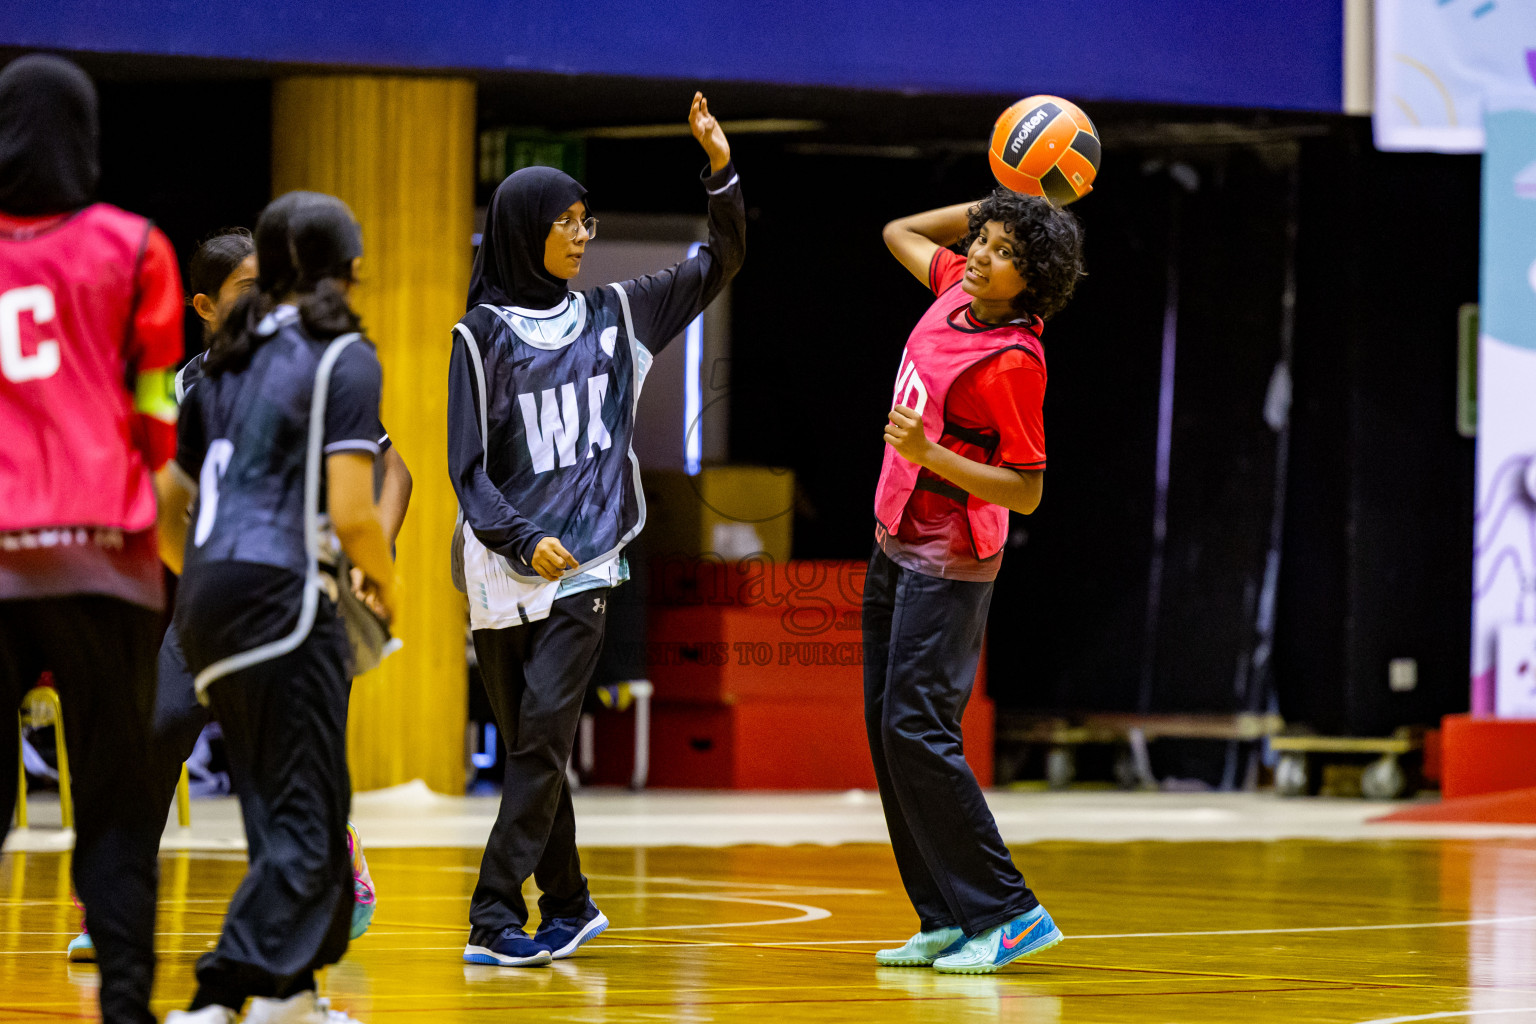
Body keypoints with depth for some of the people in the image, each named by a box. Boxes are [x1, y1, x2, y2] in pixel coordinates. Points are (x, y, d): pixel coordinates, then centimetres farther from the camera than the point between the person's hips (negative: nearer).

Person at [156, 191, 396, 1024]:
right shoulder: (342, 357, -3)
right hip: (281, 596, -7)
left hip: (206, 602, 8)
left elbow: (162, 513, 19)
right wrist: (385, 584, 8)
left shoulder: (224, 363, 18)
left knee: (284, 820, 17)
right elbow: (352, 514, -11)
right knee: (304, 830, -6)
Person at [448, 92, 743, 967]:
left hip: (586, 564, 1)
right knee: (530, 744, 4)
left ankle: (497, 916, -16)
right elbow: (469, 466, -2)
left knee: (543, 734, -13)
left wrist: (721, 169, -2)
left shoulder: (613, 317, 10)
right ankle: (569, 905, 18)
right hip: (505, 566, -1)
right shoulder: (484, 335, 1)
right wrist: (522, 539, -17)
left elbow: (721, 264, 13)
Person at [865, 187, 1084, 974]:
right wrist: (993, 207, 10)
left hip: (947, 562, -9)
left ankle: (1006, 913, -8)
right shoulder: (958, 289, 2)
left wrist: (930, 455, -29)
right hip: (895, 546, 9)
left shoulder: (1012, 362, -21)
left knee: (917, 730, -14)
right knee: (885, 730, 7)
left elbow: (1027, 491, -19)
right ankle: (944, 919, 10)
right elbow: (900, 232, 22)